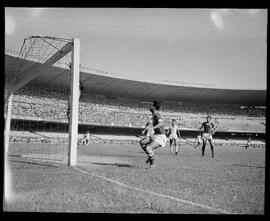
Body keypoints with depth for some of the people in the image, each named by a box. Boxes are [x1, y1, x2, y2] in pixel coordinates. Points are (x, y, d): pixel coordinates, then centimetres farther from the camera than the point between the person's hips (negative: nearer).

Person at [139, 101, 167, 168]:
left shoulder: (157, 114, -19)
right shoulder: (154, 115, 10)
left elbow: (161, 123, -39)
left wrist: (152, 128, -49)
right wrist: (151, 126, 40)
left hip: (160, 137, -10)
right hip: (155, 135, 10)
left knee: (148, 148, -23)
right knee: (142, 142, 7)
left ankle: (152, 163, -4)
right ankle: (150, 157, 15)